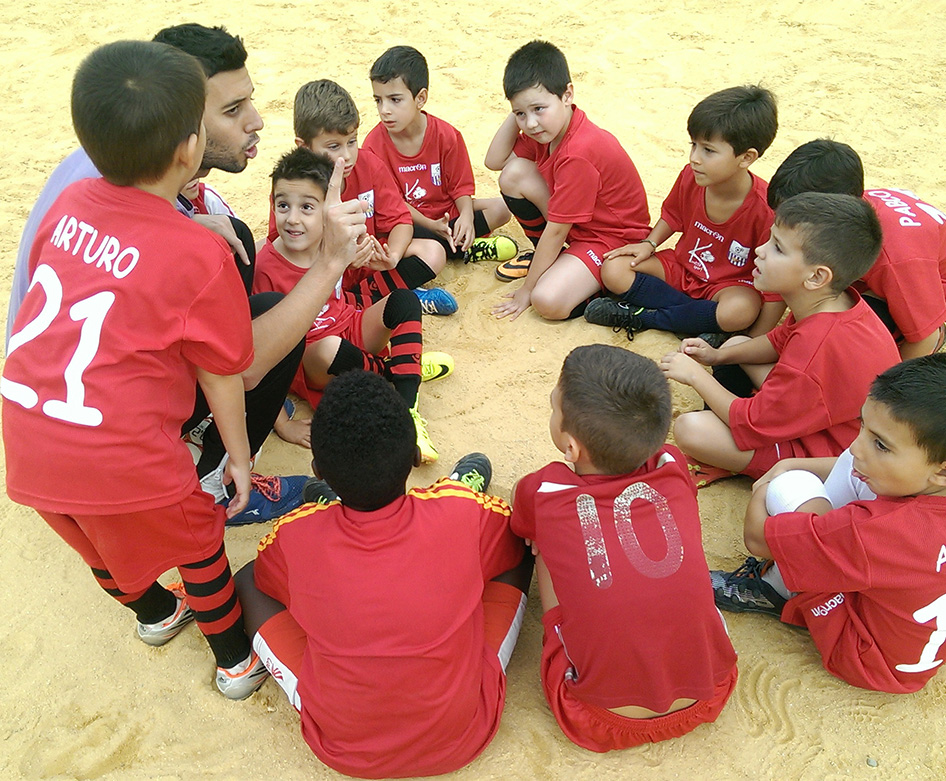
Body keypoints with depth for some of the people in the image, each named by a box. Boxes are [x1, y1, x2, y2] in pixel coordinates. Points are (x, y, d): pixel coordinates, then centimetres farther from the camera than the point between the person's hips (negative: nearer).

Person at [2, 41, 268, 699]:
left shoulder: (70, 205, 1)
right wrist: (238, 456, 7)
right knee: (199, 548, 18)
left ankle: (155, 614, 58)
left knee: (102, 540, 31)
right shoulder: (201, 256, -15)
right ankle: (238, 662, 38)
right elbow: (221, 376, -6)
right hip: (118, 449, -6)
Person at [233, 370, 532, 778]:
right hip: (462, 738, 0)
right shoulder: (467, 514, -23)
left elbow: (261, 579, 5)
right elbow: (516, 547, 2)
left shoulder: (295, 537, -21)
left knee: (249, 579, 9)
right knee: (516, 550, 7)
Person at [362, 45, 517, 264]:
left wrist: (467, 216, -26)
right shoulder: (374, 145, -12)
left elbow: (461, 186, -3)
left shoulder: (446, 135, -9)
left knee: (500, 208, -14)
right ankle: (465, 248, -23)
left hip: (447, 213, 2)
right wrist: (432, 226, -22)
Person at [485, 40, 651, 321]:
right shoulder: (547, 128, -5)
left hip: (614, 236, -9)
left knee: (548, 301, -32)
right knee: (514, 173, -9)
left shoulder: (578, 154, -31)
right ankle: (545, 256, 9)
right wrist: (516, 114, -9)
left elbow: (556, 230, -25)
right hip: (575, 225, 9)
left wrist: (527, 289, -16)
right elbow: (494, 161, 3)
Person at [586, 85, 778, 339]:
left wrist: (758, 339, -24)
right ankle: (702, 321, -15)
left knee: (739, 310, -40)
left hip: (731, 284, -5)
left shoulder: (763, 207, -27)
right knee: (614, 270, -14)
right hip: (680, 267, 5)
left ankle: (641, 317, -21)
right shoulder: (691, 176, -13)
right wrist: (649, 244, -6)